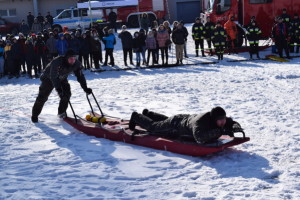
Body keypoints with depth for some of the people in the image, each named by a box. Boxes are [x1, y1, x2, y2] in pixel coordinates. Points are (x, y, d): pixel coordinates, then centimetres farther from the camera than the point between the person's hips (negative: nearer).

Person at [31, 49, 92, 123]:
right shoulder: (57, 62, -40)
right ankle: (35, 115, 10)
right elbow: (53, 77, -42)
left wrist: (85, 88, -23)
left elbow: (80, 76, -14)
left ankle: (62, 112, 3)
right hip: (48, 78, -4)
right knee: (43, 96, -5)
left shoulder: (76, 64, -23)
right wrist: (58, 89, -52)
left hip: (62, 79, 5)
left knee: (66, 94, -15)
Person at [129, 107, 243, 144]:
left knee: (165, 121, 38)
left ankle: (147, 113, 65)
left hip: (187, 118, 7)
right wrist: (219, 131, -68)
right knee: (153, 127, 21)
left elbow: (232, 122, -15)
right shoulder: (200, 122, -50)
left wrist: (234, 127, -40)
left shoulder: (224, 121, -28)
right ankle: (136, 117, 49)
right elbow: (199, 139, -64)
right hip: (176, 124, -7)